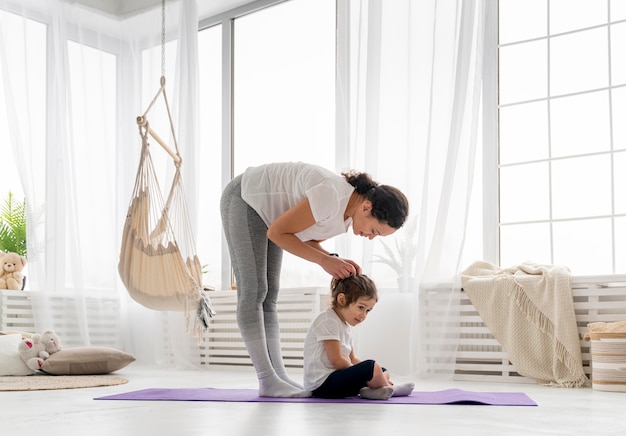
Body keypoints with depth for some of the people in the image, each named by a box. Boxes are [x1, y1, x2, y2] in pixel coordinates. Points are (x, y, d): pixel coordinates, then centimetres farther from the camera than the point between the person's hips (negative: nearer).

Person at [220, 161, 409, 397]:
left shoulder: (349, 212, -6)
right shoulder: (331, 197, -34)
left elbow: (307, 240, 6)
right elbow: (277, 232, -25)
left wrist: (336, 261, -12)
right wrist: (325, 260, -24)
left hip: (266, 207, 9)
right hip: (244, 198, -9)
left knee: (269, 294, 2)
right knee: (253, 291, -13)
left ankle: (278, 376, 0)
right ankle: (267, 380, -14)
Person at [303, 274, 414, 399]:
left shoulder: (346, 325, 19)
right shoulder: (328, 321, -14)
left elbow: (352, 359, 18)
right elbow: (336, 360, -19)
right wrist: (363, 372, -9)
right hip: (321, 384, -11)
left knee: (383, 372, 16)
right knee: (371, 367, -28)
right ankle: (389, 389, -1)